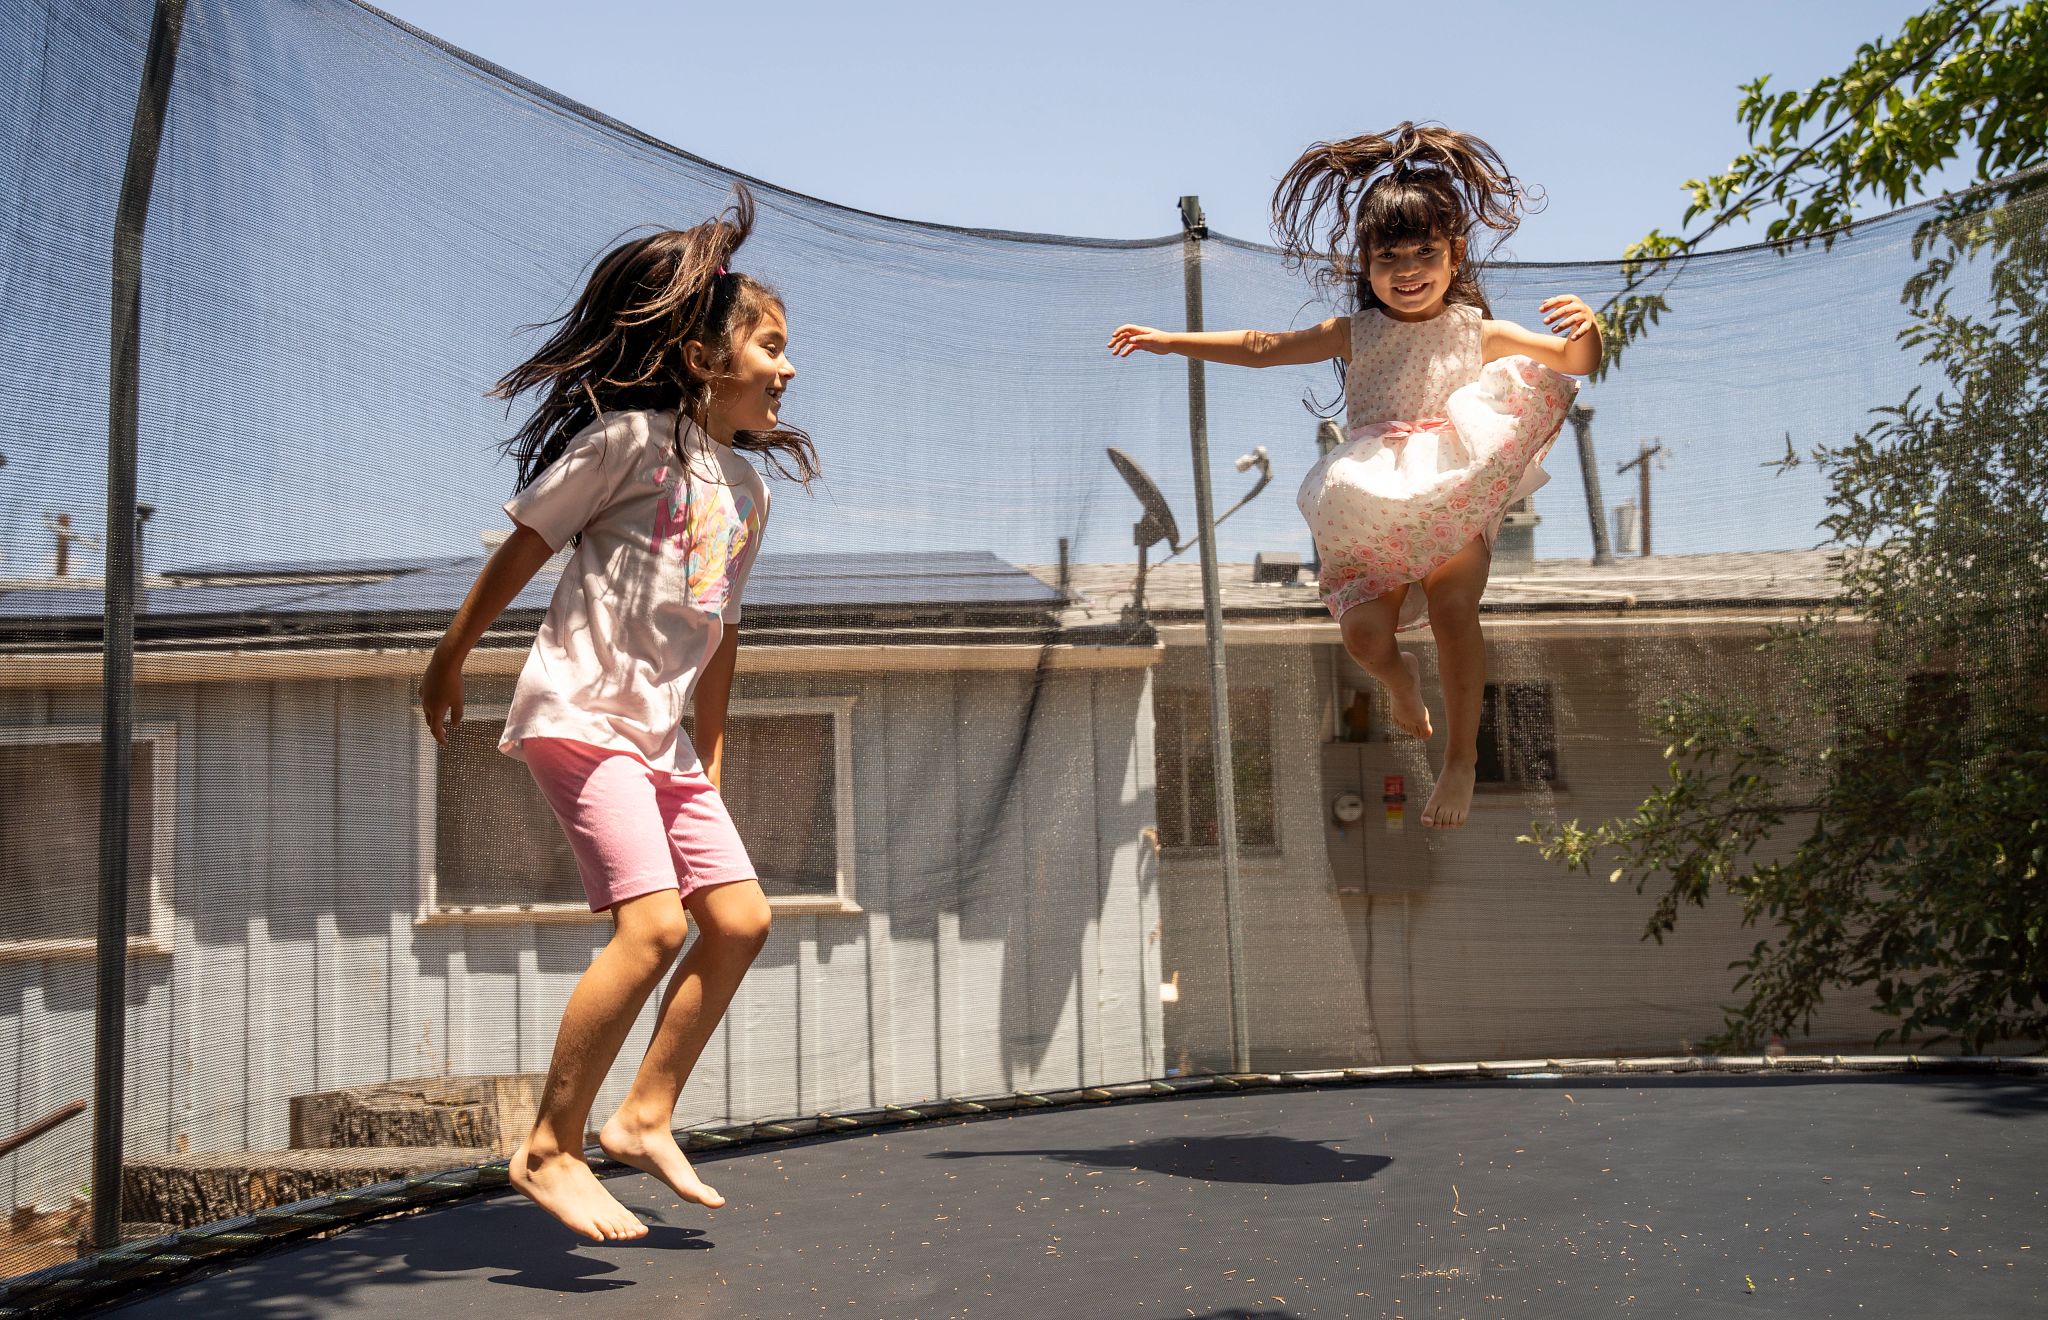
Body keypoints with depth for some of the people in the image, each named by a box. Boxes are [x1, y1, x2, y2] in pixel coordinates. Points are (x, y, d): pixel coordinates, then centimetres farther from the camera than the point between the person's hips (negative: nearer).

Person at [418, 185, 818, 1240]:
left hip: (661, 737, 8)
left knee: (740, 919, 3)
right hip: (578, 710, -8)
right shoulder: (633, 436, -8)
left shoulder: (750, 490, 15)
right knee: (654, 922, -19)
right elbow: (525, 542, -3)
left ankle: (644, 1116, 16)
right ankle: (549, 1149, -8)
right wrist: (450, 661, 3)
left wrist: (709, 758, 21)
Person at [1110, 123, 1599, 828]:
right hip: (1373, 509, 2)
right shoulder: (1357, 332, 9)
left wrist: (1586, 328, -24)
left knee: (1452, 607, -26)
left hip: (1456, 501, -1)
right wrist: (1167, 340, 14)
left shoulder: (1479, 334, 5)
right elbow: (1262, 347, 14)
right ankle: (1402, 677, 23)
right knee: (1363, 631, -16)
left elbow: (1575, 361, 0)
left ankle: (1462, 756, -9)